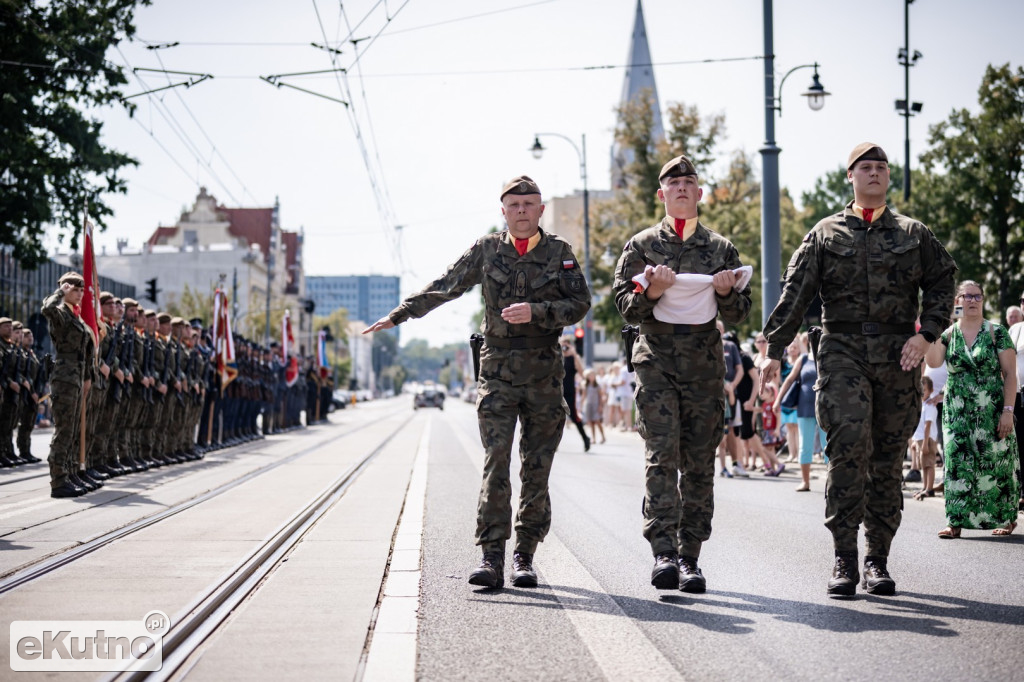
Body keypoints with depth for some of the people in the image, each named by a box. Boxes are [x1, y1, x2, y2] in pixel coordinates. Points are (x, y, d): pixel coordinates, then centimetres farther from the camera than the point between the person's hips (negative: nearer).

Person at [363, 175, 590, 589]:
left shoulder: (559, 252, 5)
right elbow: (443, 288, 11)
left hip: (544, 373, 0)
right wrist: (397, 316, 10)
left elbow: (579, 304, -1)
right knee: (495, 464, -10)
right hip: (497, 371, 0)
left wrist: (535, 311, -15)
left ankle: (524, 557, 11)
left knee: (537, 469, 3)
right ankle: (492, 558, -13)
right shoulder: (486, 250, 7)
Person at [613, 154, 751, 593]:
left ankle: (690, 558, 6)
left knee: (699, 464, 1)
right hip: (655, 362, -2)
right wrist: (650, 292, -15)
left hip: (705, 365, 2)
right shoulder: (642, 245, 9)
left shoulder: (721, 249, 13)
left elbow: (739, 315, 12)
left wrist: (726, 293, -9)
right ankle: (663, 553, -17)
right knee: (661, 455, -13)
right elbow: (625, 306, 4)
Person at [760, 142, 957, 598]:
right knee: (849, 444, -18)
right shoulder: (826, 234, 11)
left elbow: (941, 283, 11)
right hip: (843, 351, -2)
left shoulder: (914, 234, 14)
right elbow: (795, 294, 5)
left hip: (898, 356, 2)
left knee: (888, 458, 4)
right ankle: (844, 558, -15)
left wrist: (925, 334, -4)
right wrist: (775, 349, -4)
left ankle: (877, 561, 11)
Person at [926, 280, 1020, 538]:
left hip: (991, 412, -3)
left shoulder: (997, 333, -1)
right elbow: (933, 362, -9)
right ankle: (956, 521, -3)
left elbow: (1010, 374, -3)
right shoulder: (949, 334, 7)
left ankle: (1007, 518, 13)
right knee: (957, 463, -4)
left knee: (995, 464, 0)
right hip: (957, 412, 3)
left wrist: (1008, 410, -11)